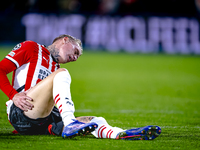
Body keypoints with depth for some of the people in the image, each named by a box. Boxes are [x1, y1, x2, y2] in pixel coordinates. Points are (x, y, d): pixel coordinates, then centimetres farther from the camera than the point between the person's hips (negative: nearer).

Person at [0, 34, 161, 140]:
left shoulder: (55, 68, 31)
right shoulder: (31, 48, 12)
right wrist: (14, 95, -12)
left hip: (43, 123, 7)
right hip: (20, 114, -7)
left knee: (96, 121, -13)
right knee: (61, 74, -23)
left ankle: (120, 134, -47)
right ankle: (70, 124, -43)